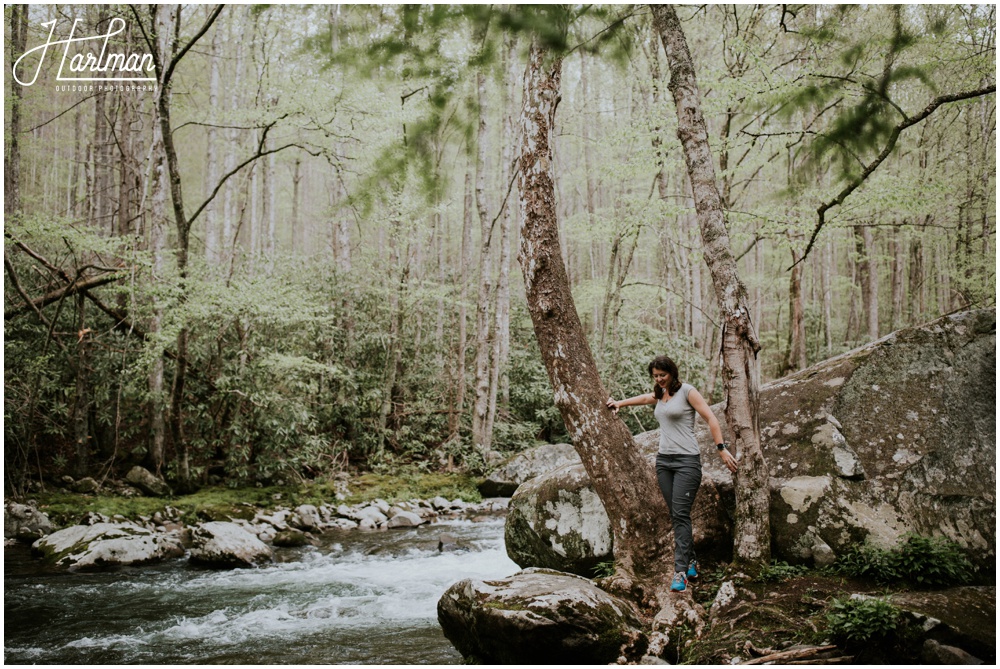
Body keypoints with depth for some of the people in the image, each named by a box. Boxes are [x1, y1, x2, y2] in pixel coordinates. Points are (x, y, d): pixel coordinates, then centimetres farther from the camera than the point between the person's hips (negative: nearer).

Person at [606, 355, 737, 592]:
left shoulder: (687, 391, -5)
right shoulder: (659, 395, 14)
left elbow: (710, 418, -9)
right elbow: (642, 398, 36)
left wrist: (722, 449, -15)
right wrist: (619, 403, 46)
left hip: (686, 460, -7)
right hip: (664, 460, 7)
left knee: (680, 514, -13)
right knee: (676, 515, 6)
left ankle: (680, 571, -15)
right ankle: (691, 562, 16)